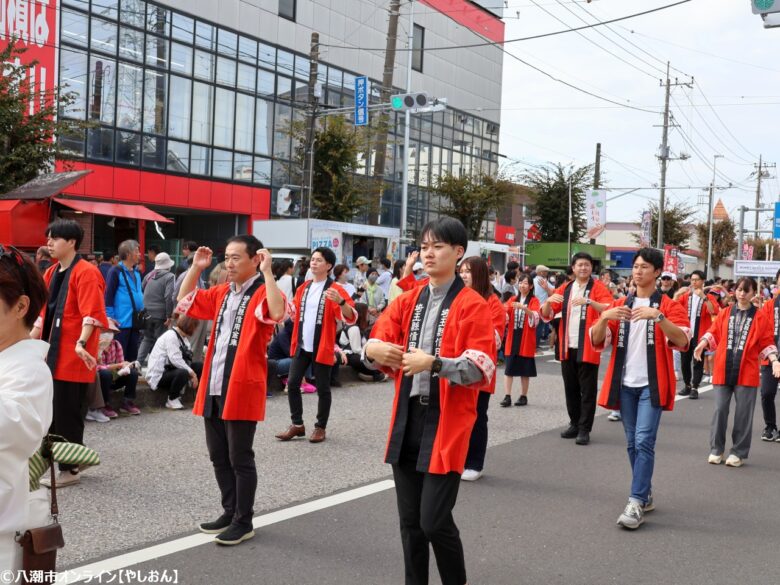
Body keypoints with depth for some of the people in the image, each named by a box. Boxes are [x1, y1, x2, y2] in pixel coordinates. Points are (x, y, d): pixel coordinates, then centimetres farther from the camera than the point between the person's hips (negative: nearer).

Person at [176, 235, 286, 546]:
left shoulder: (263, 292, -10)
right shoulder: (221, 293, 13)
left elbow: (278, 313, -31)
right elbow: (185, 303, 21)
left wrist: (267, 272, -29)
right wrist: (196, 268, 10)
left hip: (242, 388, -8)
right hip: (213, 387, 8)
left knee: (240, 458, 0)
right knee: (218, 457, 15)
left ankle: (244, 522, 12)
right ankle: (230, 512, 29)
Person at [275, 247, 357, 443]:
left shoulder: (335, 289, -9)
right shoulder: (303, 288, 10)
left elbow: (351, 318, -19)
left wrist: (340, 301, -36)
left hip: (322, 347, -6)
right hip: (301, 345, 6)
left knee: (322, 388, 3)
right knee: (292, 384, 5)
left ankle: (320, 427, 15)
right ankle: (297, 424, 16)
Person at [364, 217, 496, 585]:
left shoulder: (472, 305, -6)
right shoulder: (407, 301, 12)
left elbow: (481, 367, -15)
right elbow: (376, 344, 5)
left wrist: (434, 363, -28)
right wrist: (373, 350, -19)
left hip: (446, 422, -5)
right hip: (407, 418, 6)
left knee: (434, 521, -6)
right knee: (409, 521, 12)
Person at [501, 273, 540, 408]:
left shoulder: (534, 301, 0)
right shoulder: (513, 300, 10)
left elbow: (535, 318, -17)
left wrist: (524, 308, -32)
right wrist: (502, 311, -21)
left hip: (526, 340, -3)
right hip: (512, 338, 3)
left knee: (525, 369, 4)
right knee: (509, 368, -2)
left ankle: (523, 396, 14)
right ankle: (507, 396, -1)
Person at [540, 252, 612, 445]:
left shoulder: (598, 288, -3)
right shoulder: (565, 289, 10)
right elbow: (546, 315, 8)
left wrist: (588, 301, -32)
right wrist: (548, 301, -13)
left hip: (588, 348, -5)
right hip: (567, 348, 5)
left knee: (587, 390, -2)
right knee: (571, 388, 12)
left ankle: (585, 429, 2)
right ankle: (574, 424, 23)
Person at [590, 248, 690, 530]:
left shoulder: (668, 306, -1)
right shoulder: (620, 305, 11)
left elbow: (682, 341, -16)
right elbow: (597, 341, 3)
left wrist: (658, 316, -29)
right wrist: (604, 318, -17)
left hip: (651, 384, -4)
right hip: (625, 384, 4)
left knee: (644, 441, -13)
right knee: (632, 442, 10)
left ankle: (636, 504, -11)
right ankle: (646, 496, 23)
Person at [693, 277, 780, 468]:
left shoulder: (760, 317, 3)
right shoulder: (724, 313, 8)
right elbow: (714, 333, 9)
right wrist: (702, 343, -9)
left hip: (746, 372, -1)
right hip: (723, 369, 1)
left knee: (743, 413, 3)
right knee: (720, 409, 2)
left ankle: (738, 453, 13)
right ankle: (716, 450, 14)